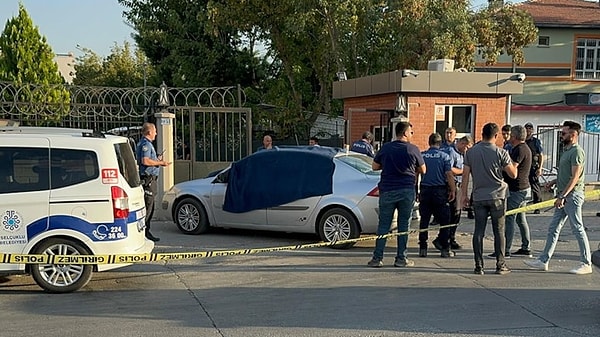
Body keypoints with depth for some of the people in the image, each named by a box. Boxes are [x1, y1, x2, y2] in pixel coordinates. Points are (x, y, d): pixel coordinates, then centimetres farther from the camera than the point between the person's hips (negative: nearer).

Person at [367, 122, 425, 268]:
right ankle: (401, 258, 8)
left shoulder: (385, 148, 2)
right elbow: (422, 170, 8)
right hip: (407, 190, -1)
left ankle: (377, 258, 3)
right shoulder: (413, 149, -2)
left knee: (383, 225, 5)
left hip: (387, 190, 1)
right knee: (404, 225, 7)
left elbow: (374, 166, 11)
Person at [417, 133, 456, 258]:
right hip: (440, 191, -2)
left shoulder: (421, 156, 3)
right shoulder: (444, 156, -4)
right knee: (444, 221, 5)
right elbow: (449, 175, -8)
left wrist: (416, 191, 13)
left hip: (425, 190, 2)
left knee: (424, 220, 8)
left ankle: (422, 248, 8)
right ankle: (445, 249, 5)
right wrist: (453, 190, 1)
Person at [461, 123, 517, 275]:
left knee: (478, 232, 4)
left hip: (478, 197, 2)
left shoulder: (471, 152, 3)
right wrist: (511, 162, 17)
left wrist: (464, 194, 10)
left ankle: (479, 265, 4)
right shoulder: (500, 153, -5)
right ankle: (500, 265, 7)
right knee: (499, 231, 5)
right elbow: (513, 174, -1)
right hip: (497, 197, -2)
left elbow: (465, 175, 3)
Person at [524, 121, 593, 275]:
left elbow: (575, 177, -20)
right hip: (564, 196, 10)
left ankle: (586, 264, 4)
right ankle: (543, 261, 12)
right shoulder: (567, 150, 17)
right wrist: (555, 181, 12)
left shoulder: (577, 151, -14)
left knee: (578, 229, -3)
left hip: (572, 195, -10)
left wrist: (562, 196, -22)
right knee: (553, 229, 9)